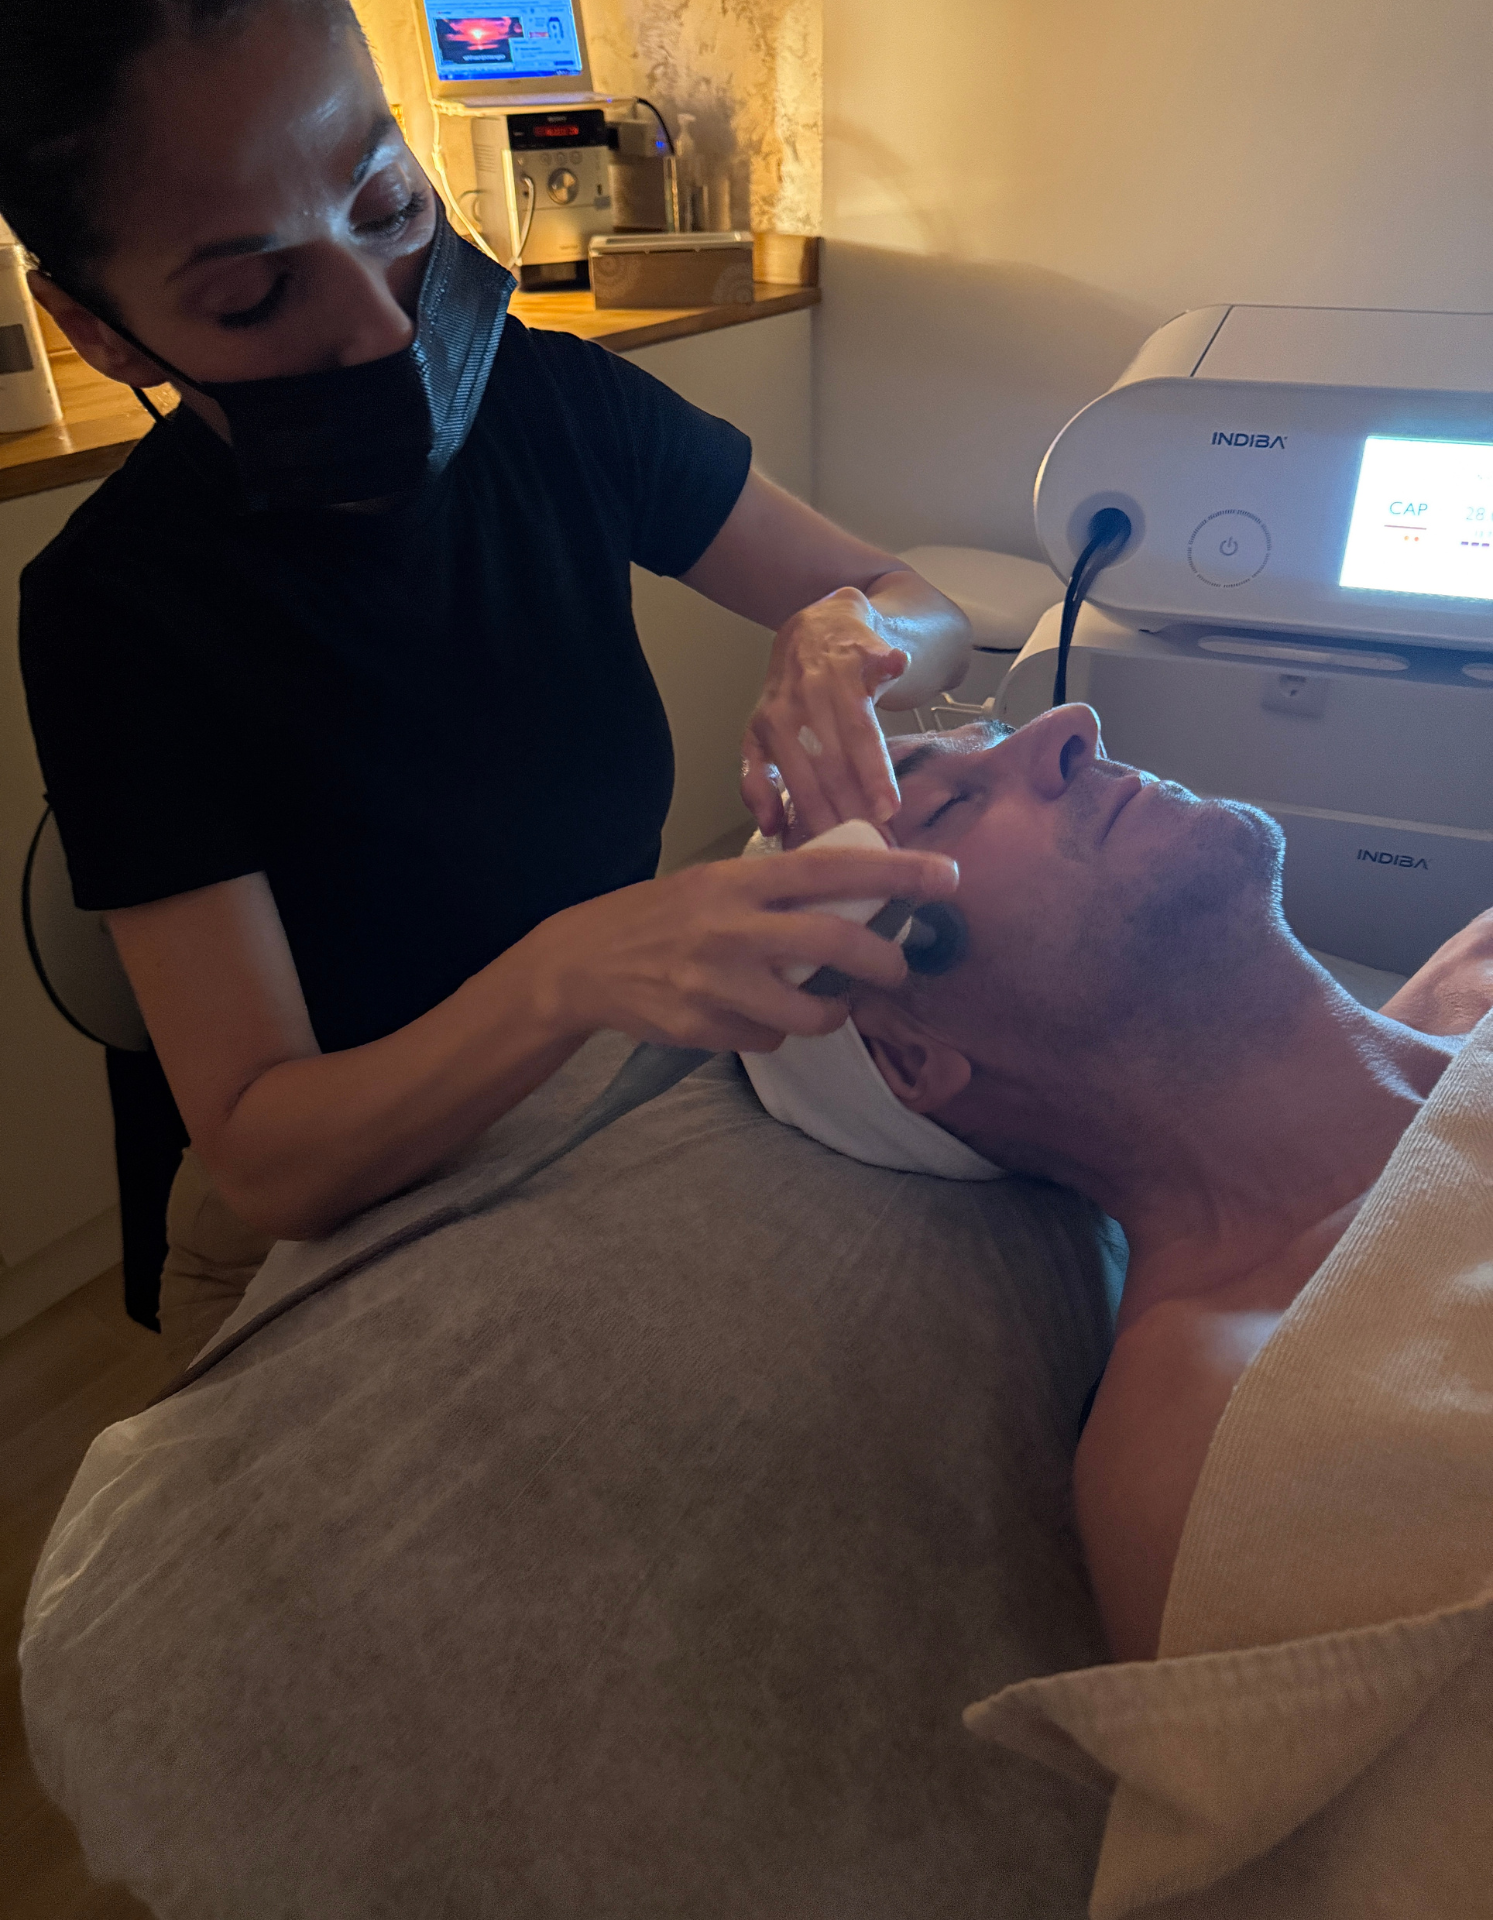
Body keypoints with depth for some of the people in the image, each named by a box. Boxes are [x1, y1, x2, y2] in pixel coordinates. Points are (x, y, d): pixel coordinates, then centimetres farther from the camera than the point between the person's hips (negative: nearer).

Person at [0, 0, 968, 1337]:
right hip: (356, 1209, -5)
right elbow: (261, 1166, -23)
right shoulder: (119, 607, -19)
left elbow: (935, 619, -1)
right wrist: (568, 974, -40)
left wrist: (848, 631, -26)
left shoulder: (554, 404, -7)